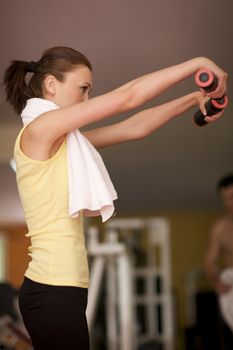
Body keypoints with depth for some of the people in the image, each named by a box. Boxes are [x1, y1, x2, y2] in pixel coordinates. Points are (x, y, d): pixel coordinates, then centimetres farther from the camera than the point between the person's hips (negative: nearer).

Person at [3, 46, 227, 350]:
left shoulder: (64, 139, 15)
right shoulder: (39, 129, -12)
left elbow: (135, 128, 15)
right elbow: (127, 97, -14)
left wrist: (195, 98, 9)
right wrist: (197, 63, -7)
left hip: (61, 288, 9)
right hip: (53, 291, -9)